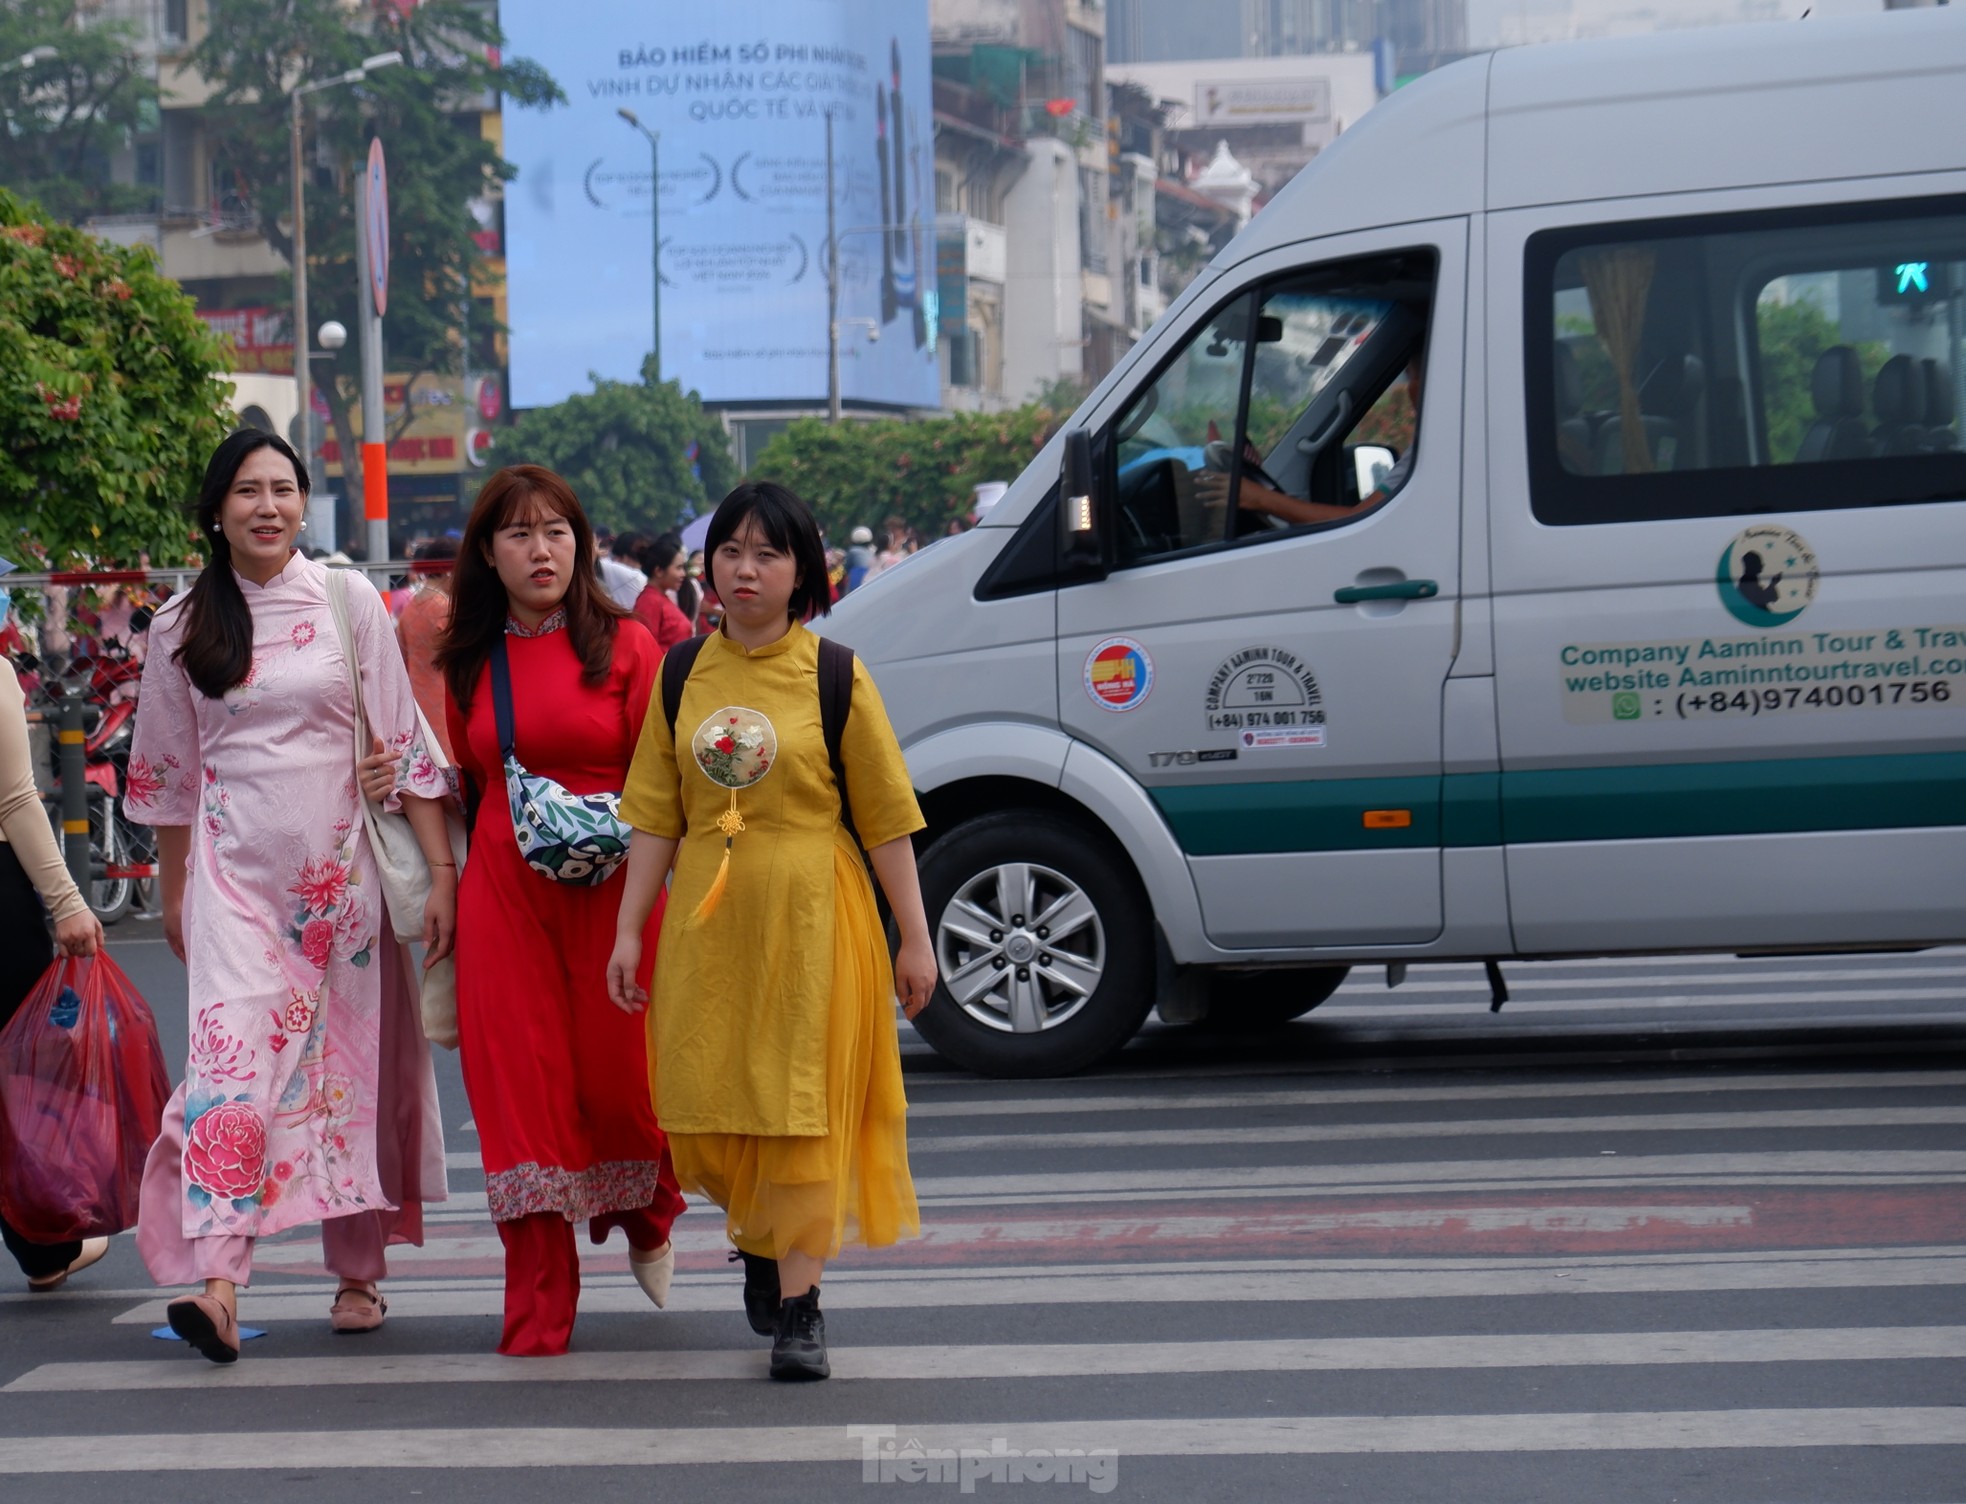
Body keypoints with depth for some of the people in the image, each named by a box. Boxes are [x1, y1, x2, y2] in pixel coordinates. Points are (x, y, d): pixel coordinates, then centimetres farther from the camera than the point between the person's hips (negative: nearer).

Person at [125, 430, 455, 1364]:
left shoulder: (350, 603, 1)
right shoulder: (181, 627, 4)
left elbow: (404, 742, 1)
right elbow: (168, 772, 14)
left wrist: (440, 869, -2)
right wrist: (172, 893, 17)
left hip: (341, 867, 0)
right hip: (234, 871, 0)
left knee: (351, 1064, 6)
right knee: (232, 1055, -15)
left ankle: (358, 1272, 20)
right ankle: (217, 1282, -24)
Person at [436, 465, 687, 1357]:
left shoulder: (624, 645, 0)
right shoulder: (470, 663, 11)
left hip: (611, 890, -3)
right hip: (502, 893, 3)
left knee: (622, 1076, -1)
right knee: (520, 1089, 0)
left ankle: (648, 1221, 34)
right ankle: (539, 1311, 6)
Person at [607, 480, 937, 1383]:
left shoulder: (833, 677, -4)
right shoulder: (684, 676, 6)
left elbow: (886, 816, -3)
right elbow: (657, 818, 8)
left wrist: (914, 937, -5)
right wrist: (629, 929, 3)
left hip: (811, 914, -3)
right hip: (707, 918, 3)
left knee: (803, 1101, -3)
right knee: (710, 1104, 7)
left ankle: (798, 1302, 3)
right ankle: (759, 1243, 36)